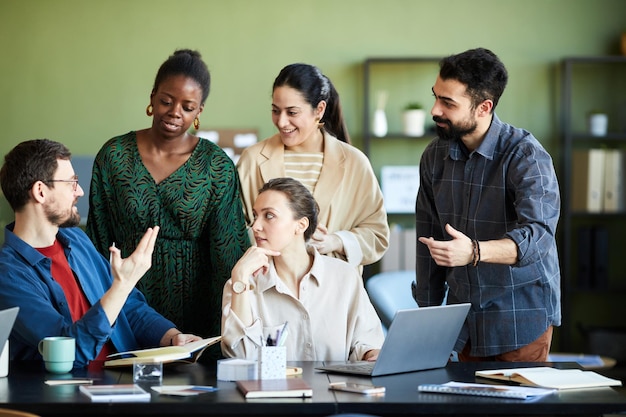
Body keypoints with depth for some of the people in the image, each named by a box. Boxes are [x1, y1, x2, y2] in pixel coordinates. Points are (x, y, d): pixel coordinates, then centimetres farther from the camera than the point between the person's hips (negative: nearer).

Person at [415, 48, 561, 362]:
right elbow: (428, 238, 10)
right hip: (463, 317, 5)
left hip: (521, 318, -5)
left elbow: (538, 234, -29)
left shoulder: (526, 155, -16)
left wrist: (474, 251, -45)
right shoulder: (435, 156, 3)